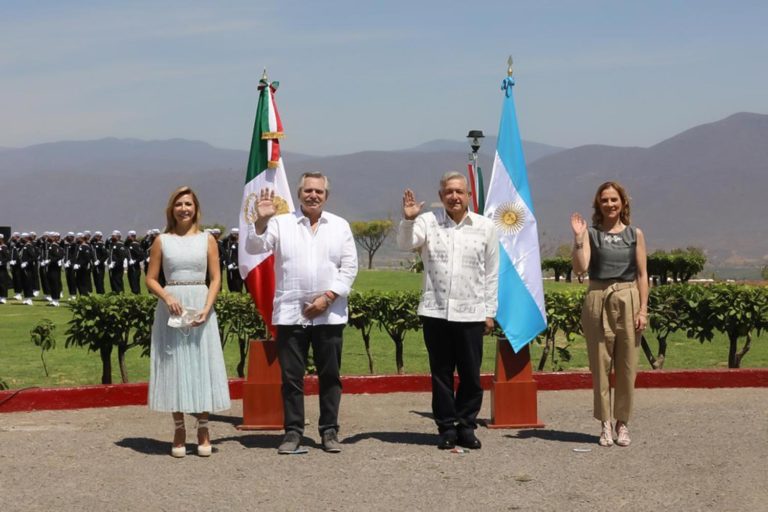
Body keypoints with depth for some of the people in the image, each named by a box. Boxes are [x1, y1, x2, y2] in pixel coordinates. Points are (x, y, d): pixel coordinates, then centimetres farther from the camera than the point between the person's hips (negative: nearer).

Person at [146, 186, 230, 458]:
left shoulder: (207, 239, 6)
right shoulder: (162, 241, 5)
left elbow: (216, 278, 3)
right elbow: (151, 279, 4)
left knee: (201, 364, 1)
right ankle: (179, 430, 10)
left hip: (200, 305, 0)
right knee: (173, 366, 2)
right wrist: (167, 297, -14)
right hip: (171, 307, 0)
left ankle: (203, 429, 10)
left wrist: (206, 308, -11)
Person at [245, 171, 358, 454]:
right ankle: (293, 431, 10)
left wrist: (327, 297, -7)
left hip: (329, 314, 1)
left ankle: (329, 431, 15)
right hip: (290, 313, -1)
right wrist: (261, 220, -21)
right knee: (291, 376, 2)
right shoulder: (281, 223, 5)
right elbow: (255, 247, -4)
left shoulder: (340, 226, 8)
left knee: (330, 375, 6)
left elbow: (349, 267, 4)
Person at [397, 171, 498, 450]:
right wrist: (408, 219, -30)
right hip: (435, 312, 0)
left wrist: (490, 312, 7)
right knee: (441, 374, 6)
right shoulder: (428, 222, 3)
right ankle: (446, 427, 15)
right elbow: (406, 243, -12)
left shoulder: (485, 227, 5)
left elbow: (492, 273, 8)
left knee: (471, 375, 4)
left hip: (471, 314, 0)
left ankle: (466, 427, 16)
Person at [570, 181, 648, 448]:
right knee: (600, 365, 1)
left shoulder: (635, 234, 7)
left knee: (627, 366, 3)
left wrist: (643, 309, -2)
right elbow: (580, 268, -8)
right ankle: (605, 424, 9)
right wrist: (578, 238, -16)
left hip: (627, 300, 1)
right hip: (598, 300, -1)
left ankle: (622, 422, 14)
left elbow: (642, 274, 5)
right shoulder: (591, 233, 3)